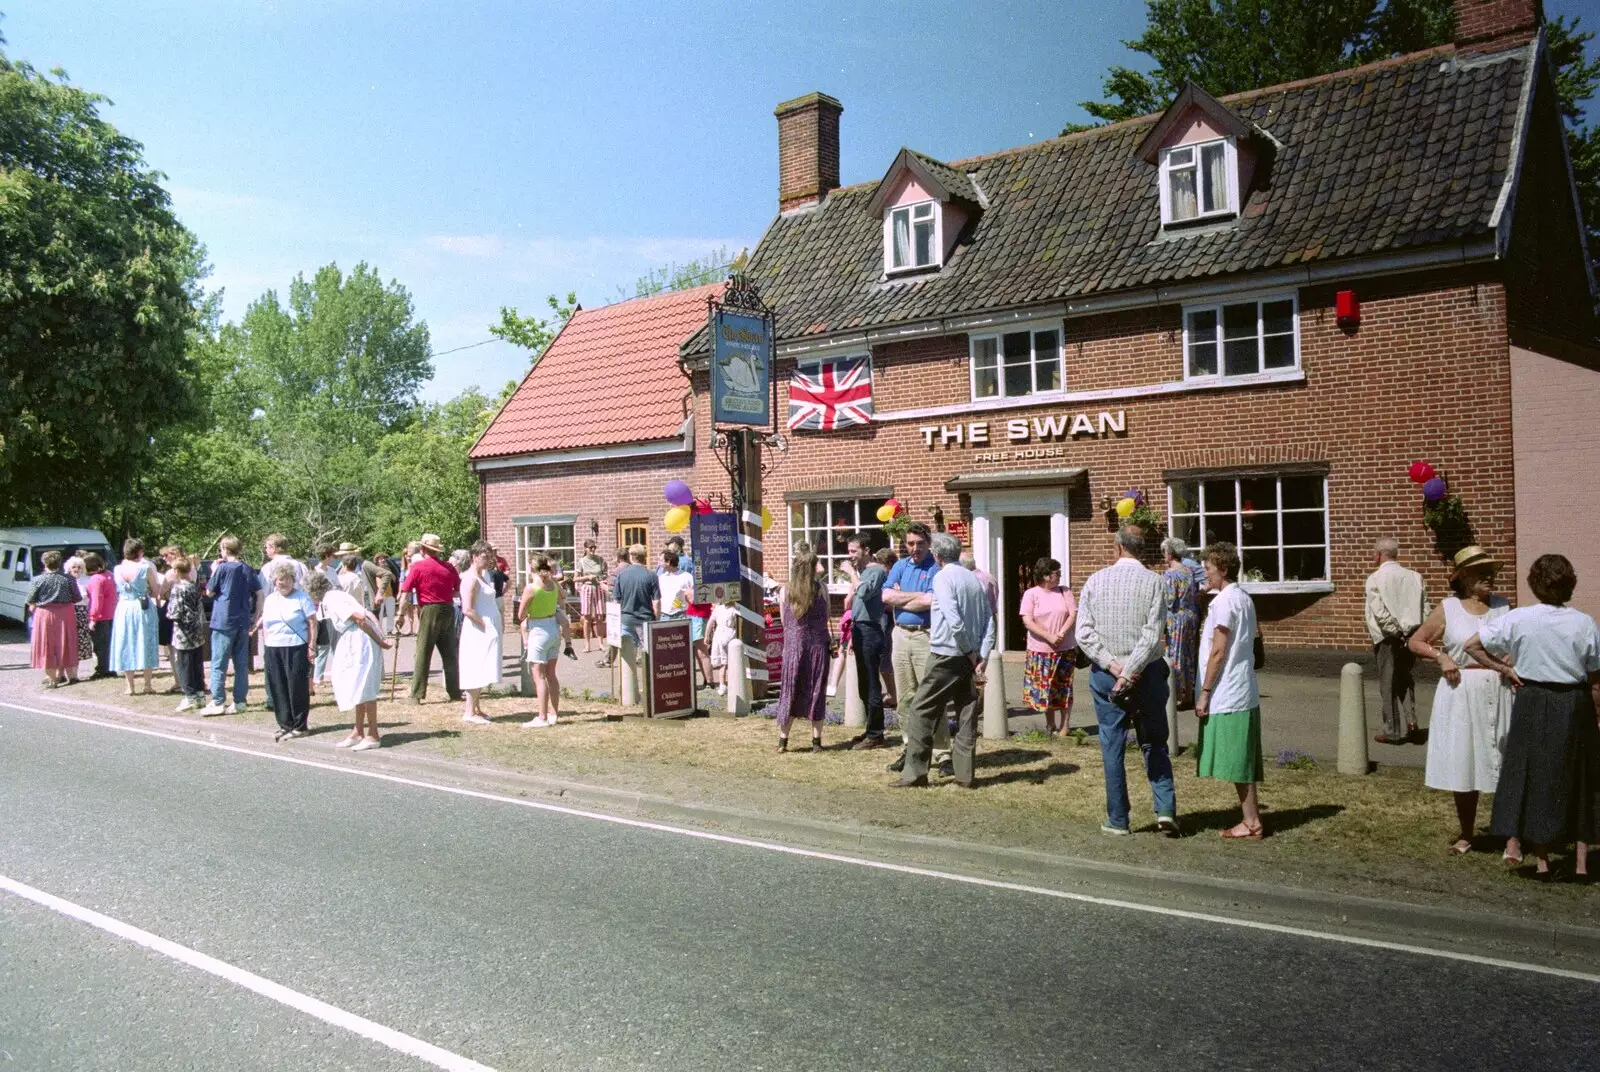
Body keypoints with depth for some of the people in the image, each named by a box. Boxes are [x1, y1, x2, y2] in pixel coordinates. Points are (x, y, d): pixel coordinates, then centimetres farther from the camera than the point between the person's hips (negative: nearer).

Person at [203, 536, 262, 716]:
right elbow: (260, 594, 4)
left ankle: (217, 702, 0)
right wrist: (255, 618, 9)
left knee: (219, 664, 1)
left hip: (224, 622, -5)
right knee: (242, 663, 9)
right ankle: (239, 701, 11)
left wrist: (214, 572, 10)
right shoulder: (248, 570, 7)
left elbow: (209, 592, 0)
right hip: (243, 622, 5)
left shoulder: (222, 568, -8)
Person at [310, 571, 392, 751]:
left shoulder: (332, 600, -10)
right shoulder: (335, 596, 18)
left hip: (360, 640, -10)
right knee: (358, 687, 16)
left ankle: (373, 736, 0)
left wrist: (379, 641, -15)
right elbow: (369, 614, 11)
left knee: (363, 687, -5)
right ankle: (358, 731, 25)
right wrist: (382, 637, 2)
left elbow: (360, 618, -19)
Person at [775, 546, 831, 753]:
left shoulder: (784, 591, -3)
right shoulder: (821, 589, -6)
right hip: (818, 644, -1)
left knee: (790, 691, 9)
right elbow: (826, 618, 4)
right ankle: (816, 741, 10)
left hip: (793, 644, 1)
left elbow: (784, 622, 5)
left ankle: (783, 740, 9)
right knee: (816, 691, 7)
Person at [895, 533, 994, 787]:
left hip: (946, 655, -7)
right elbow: (989, 622, 5)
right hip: (971, 658, 7)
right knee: (967, 714, 9)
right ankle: (964, 774, 12)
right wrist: (981, 658, 1)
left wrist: (970, 653, -9)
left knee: (921, 712, 2)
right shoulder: (976, 580, 10)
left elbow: (954, 621, -19)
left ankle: (915, 772, 2)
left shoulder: (943, 577, -10)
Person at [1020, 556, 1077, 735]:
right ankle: (1051, 726, 20)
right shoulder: (1031, 594, -1)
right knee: (1045, 688, 6)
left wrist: (1061, 634, -17)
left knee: (1064, 688, 3)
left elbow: (1073, 615, -1)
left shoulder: (1065, 592, 6)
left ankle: (1064, 727, 12)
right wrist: (1049, 637, -19)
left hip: (1066, 649, 1)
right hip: (1040, 650, -1)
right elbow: (1027, 622, -10)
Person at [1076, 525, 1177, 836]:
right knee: (1154, 744, 13)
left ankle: (1117, 820, 12)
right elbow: (1152, 635, -15)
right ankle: (1165, 809, 2)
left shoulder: (1095, 581, 0)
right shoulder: (1154, 582, -6)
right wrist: (1129, 672, -15)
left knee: (1112, 746, 7)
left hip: (1105, 674, 1)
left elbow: (1084, 634, -7)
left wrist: (1114, 666, -10)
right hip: (1146, 672, -1)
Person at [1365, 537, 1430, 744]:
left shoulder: (1375, 578, -10)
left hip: (1388, 638, -4)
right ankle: (1410, 720, 8)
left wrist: (1397, 632, -13)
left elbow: (1380, 612, -19)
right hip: (1410, 637, 5)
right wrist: (1415, 633, 5)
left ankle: (1394, 731, 11)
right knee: (1405, 680, 20)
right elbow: (1426, 609, 3)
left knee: (1389, 684, 5)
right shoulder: (1414, 577, 5)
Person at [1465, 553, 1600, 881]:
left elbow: (1471, 645, -9)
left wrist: (1505, 668, 2)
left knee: (1535, 779, 10)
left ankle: (1541, 861, 15)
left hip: (1533, 704, -1)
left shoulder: (1518, 619, -9)